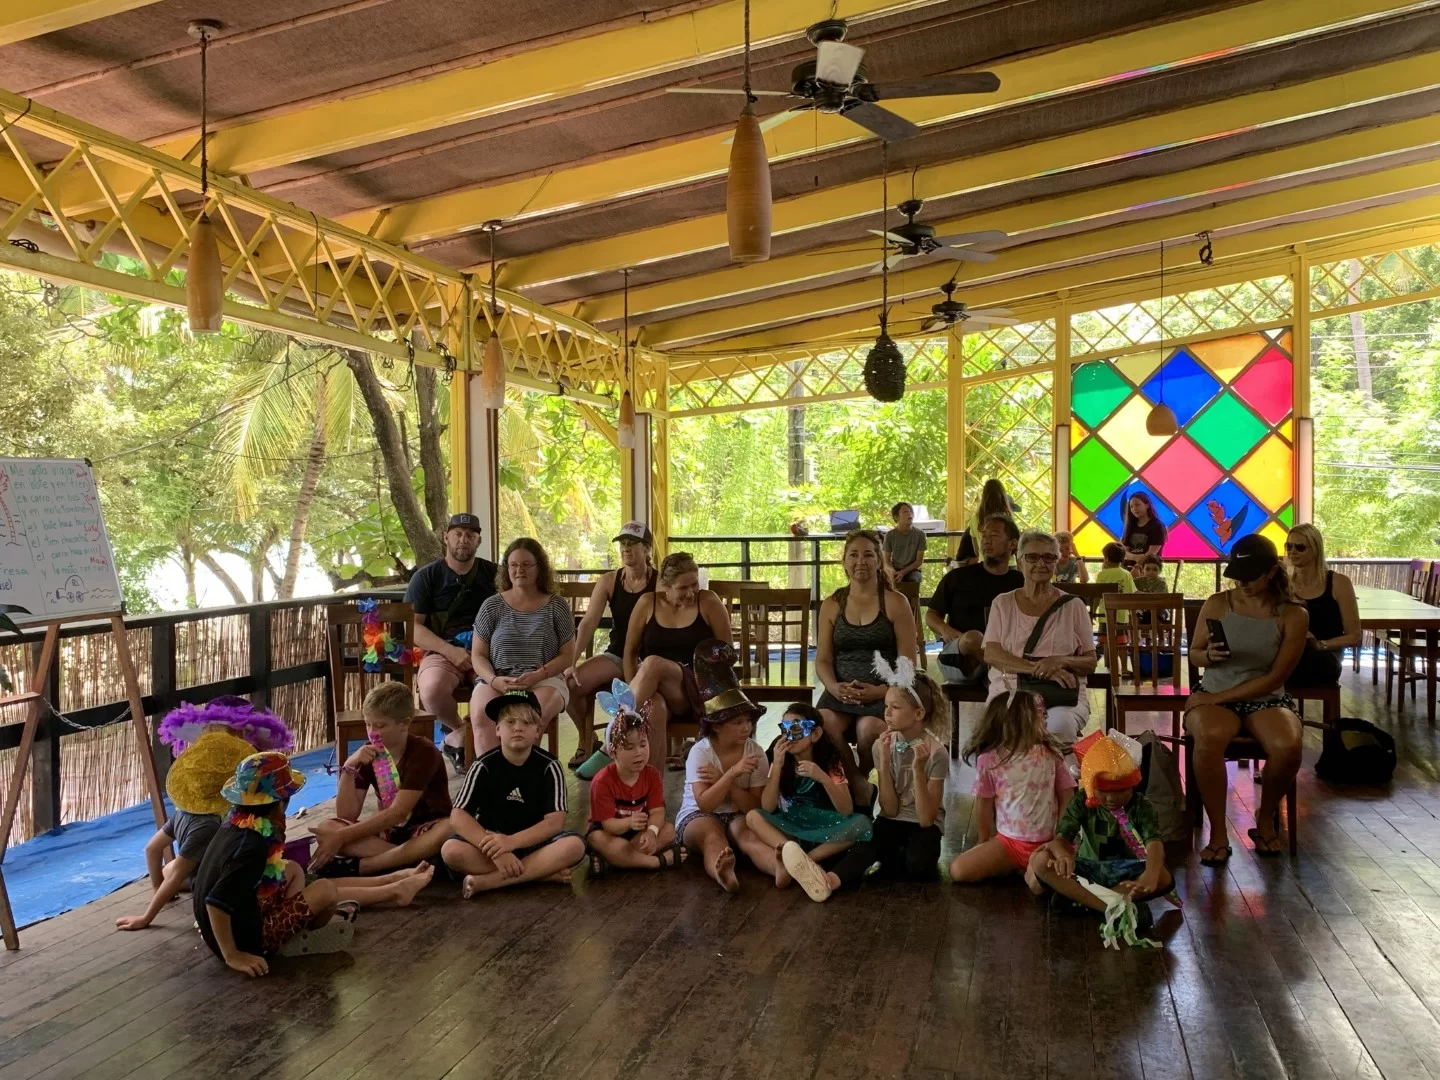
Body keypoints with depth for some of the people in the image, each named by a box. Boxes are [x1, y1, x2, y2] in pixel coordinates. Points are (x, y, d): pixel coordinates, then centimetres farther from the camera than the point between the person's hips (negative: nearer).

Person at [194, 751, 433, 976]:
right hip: (246, 937, -9)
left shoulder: (236, 824, -4)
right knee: (325, 890, -6)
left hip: (240, 918, 9)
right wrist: (233, 956, -23)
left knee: (293, 870, 17)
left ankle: (390, 881, 22)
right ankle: (394, 891, 19)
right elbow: (216, 902, -32)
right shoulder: (252, 845, -30)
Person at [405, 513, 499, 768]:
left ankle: (457, 738, -6)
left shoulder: (494, 574, 13)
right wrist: (450, 651, -15)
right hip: (442, 651, -1)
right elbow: (413, 627, 0)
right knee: (432, 689, -36)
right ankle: (459, 731, 0)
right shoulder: (426, 576, 7)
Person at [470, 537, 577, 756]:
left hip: (545, 681, -1)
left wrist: (537, 675, -13)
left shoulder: (556, 606, 9)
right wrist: (494, 680, -11)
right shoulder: (492, 606, 12)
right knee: (481, 716, -34)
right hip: (496, 680, 1)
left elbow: (567, 655, 5)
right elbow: (478, 655, 11)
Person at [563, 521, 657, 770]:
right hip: (616, 655, 4)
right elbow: (588, 623, -6)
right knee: (570, 682, -18)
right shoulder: (608, 582, 3)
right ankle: (586, 739, 8)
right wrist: (571, 660, -19)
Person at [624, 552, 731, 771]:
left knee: (653, 664, -34)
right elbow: (630, 651, 11)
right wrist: (635, 692, -3)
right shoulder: (648, 603, 6)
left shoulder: (708, 603, 1)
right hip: (657, 689, 2)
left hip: (697, 690, -1)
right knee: (654, 709, -38)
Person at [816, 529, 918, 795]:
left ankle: (862, 775, 0)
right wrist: (833, 687, -10)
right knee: (824, 724, -31)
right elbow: (823, 660, 12)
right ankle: (855, 782, -9)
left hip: (883, 693, -2)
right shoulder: (831, 605, 14)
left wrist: (880, 691, -16)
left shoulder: (895, 603, 4)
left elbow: (908, 661, -1)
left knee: (869, 729, -33)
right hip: (840, 692, 2)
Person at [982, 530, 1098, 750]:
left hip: (1064, 697, 0)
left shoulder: (1073, 606, 12)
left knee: (1059, 725, -34)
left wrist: (1061, 661, -15)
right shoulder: (1003, 604, 13)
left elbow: (1090, 662, 10)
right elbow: (991, 654, 0)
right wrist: (1040, 669, -15)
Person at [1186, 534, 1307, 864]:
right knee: (1208, 738, -36)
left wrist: (1220, 697, -14)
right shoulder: (1217, 604, -2)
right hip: (1213, 695, 0)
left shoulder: (1294, 615, -6)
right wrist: (1208, 655, -16)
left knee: (1288, 746, -33)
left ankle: (1266, 817, -1)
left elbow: (1275, 677, -9)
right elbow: (1193, 653, 10)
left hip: (1266, 699, 0)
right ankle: (1218, 832, -19)